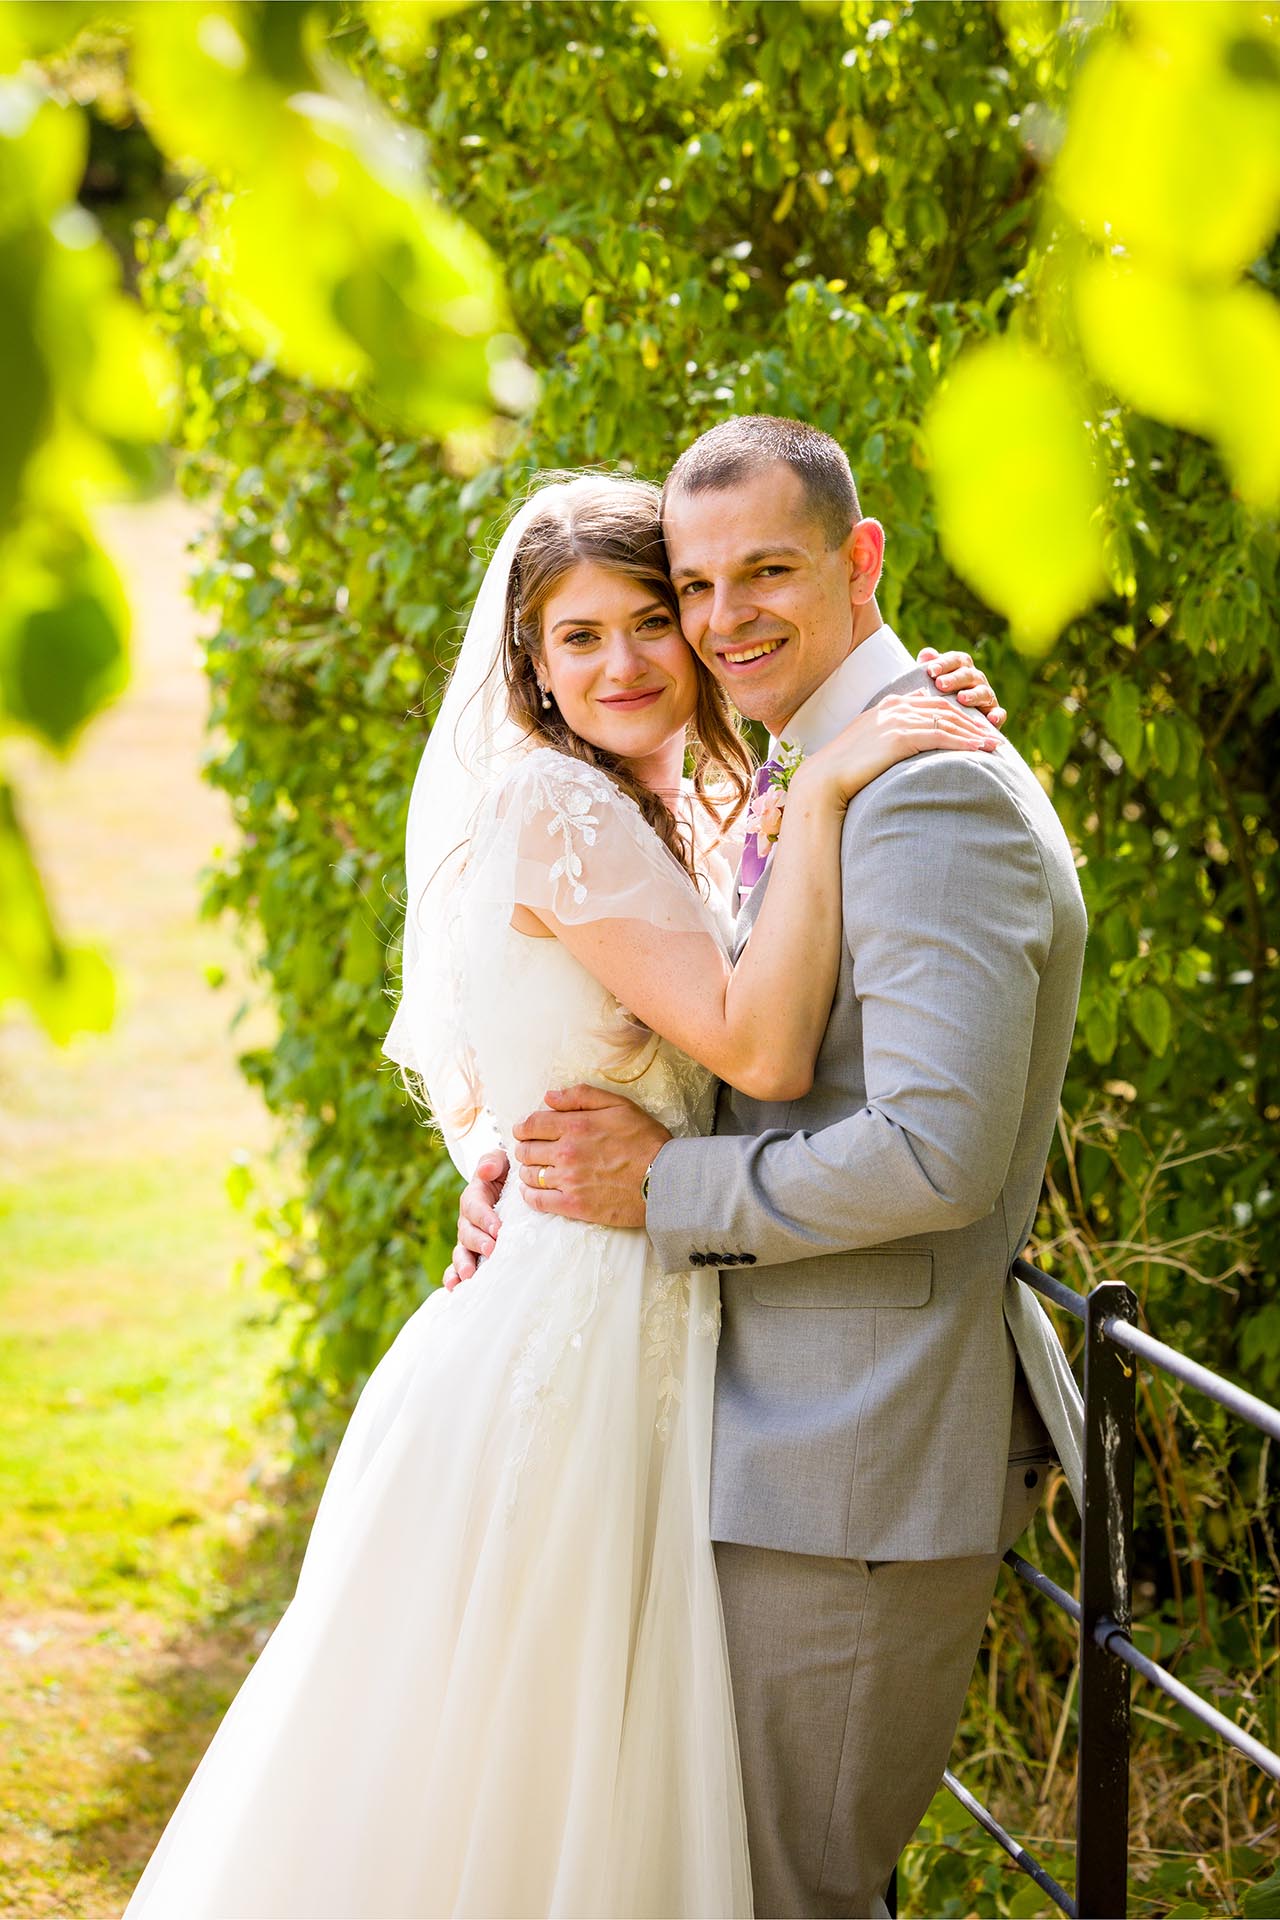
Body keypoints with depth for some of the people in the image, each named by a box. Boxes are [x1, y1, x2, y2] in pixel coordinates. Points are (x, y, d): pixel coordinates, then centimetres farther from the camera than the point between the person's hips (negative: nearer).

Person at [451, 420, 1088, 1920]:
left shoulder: (932, 797, -19)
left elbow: (937, 1152, -27)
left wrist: (661, 1186, -16)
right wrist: (549, 1159, 3)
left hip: (856, 1469, -10)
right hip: (797, 1422, 10)